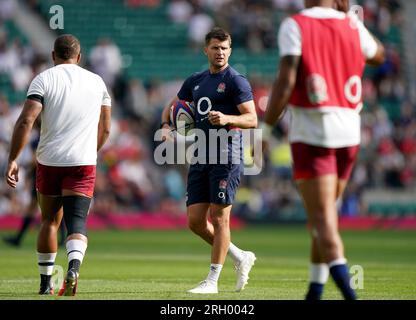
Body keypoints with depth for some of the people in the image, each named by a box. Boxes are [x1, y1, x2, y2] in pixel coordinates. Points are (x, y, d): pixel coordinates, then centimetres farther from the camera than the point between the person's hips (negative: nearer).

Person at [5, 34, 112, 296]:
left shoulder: (44, 79, 0)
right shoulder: (96, 82, 10)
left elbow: (26, 121, -12)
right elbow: (105, 129, 15)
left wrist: (13, 159, -11)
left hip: (49, 160, 0)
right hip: (83, 163, 0)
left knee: (49, 221, 17)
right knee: (77, 224, -3)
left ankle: (46, 283, 22)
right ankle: (74, 267, -32)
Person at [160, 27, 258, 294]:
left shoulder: (236, 81, -4)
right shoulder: (195, 81, 17)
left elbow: (252, 119, -10)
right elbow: (172, 108, 27)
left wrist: (227, 118, -28)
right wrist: (166, 126, 5)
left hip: (226, 157, -7)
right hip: (200, 158, 7)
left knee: (219, 217, -7)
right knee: (195, 220, 3)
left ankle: (212, 281, -1)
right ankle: (240, 258, 20)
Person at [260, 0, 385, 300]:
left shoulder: (295, 26, -6)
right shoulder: (352, 26, 7)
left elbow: (286, 82, -14)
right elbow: (378, 55, 29)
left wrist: (265, 128, -8)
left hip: (310, 132, -5)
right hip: (348, 132, 5)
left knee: (322, 218, -8)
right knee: (325, 213, 18)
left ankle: (346, 287, -26)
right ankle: (315, 291, 22)